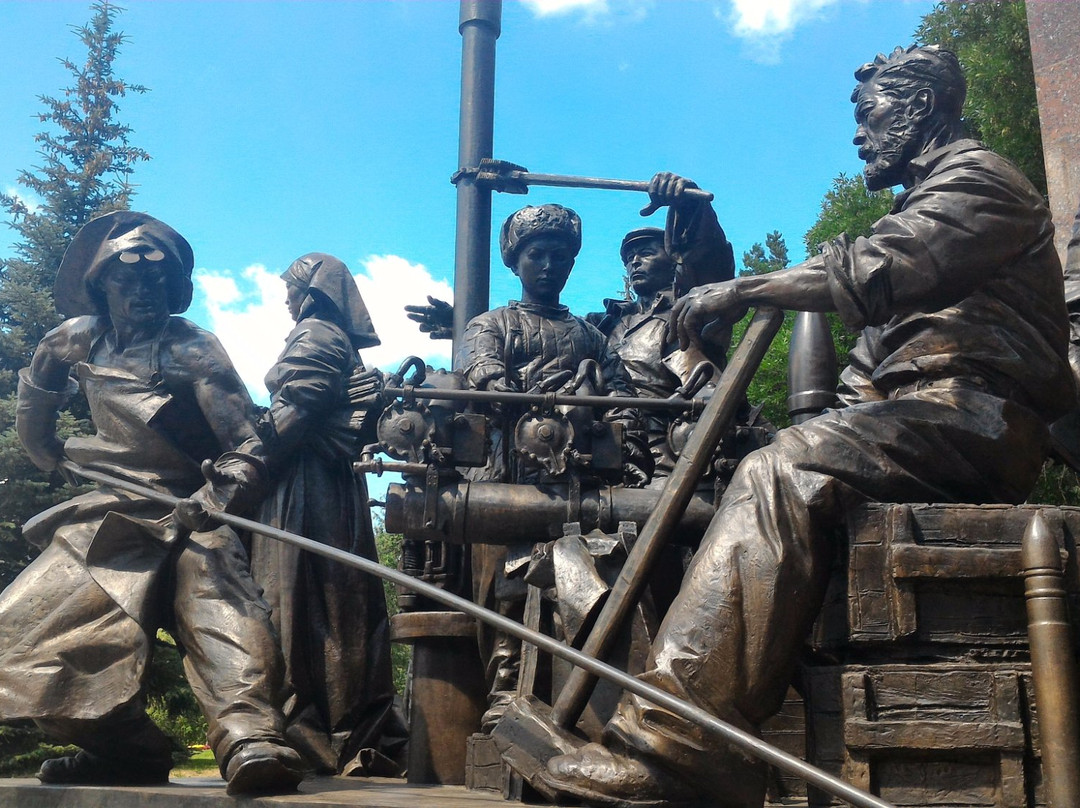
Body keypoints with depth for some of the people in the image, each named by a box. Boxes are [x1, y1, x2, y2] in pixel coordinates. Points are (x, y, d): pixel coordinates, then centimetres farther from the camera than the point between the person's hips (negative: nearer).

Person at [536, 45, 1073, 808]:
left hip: (971, 411, -10)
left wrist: (741, 289, -15)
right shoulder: (924, 205, 31)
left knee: (783, 476, -29)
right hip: (929, 414, 10)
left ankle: (674, 741, -36)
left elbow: (872, 272, -19)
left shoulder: (979, 175, 1)